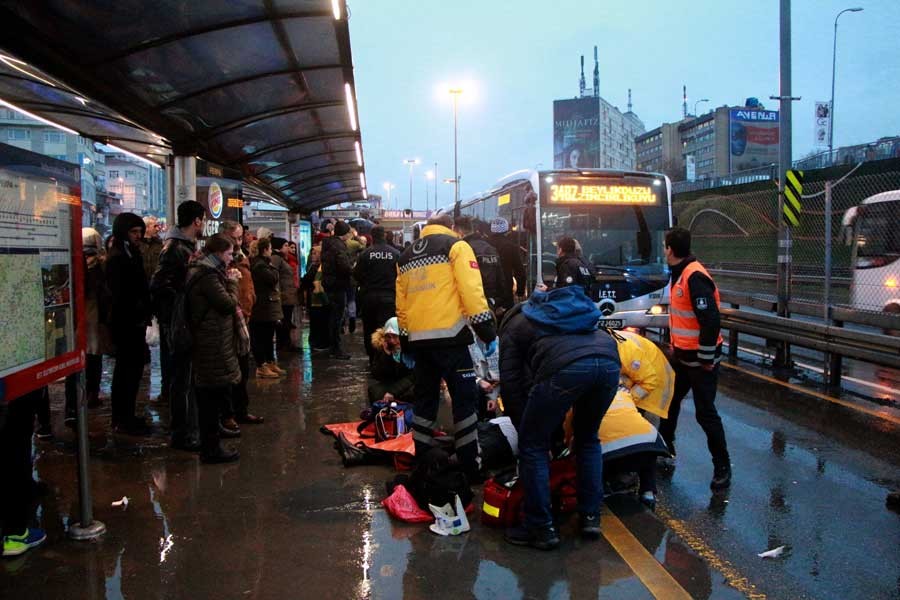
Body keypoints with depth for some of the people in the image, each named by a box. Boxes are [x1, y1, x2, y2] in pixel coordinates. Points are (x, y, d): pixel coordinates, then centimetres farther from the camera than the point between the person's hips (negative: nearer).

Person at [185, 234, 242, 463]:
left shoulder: (202, 271, 15)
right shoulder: (207, 275, -16)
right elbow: (229, 304, -17)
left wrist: (228, 281, 6)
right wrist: (232, 282, -3)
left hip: (208, 341, 10)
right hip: (213, 344, -10)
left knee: (209, 397, 15)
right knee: (214, 396, -3)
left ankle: (209, 446, 23)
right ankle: (211, 449, 4)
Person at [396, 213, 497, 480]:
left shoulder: (406, 256, 20)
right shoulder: (455, 245, 1)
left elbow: (401, 304, 19)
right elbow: (471, 291, -11)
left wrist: (406, 341, 26)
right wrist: (487, 332, -9)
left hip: (418, 338, 6)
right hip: (449, 336, -6)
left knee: (425, 399, 16)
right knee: (465, 399, 1)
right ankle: (470, 467, 3)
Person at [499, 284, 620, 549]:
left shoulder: (513, 325, 29)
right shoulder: (562, 307, 44)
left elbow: (511, 381, 19)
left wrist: (524, 425, 28)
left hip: (567, 365, -6)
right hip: (608, 358, 6)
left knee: (533, 446, 11)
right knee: (588, 438, 27)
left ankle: (541, 528, 13)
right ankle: (591, 517, 27)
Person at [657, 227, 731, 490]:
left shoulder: (695, 277, -23)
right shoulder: (680, 274, 8)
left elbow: (711, 321, -26)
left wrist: (706, 359, -20)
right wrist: (675, 345, 21)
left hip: (700, 358, -10)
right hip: (682, 355, 10)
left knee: (705, 413, -2)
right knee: (670, 400, 20)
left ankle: (722, 466, 12)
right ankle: (664, 446, 38)